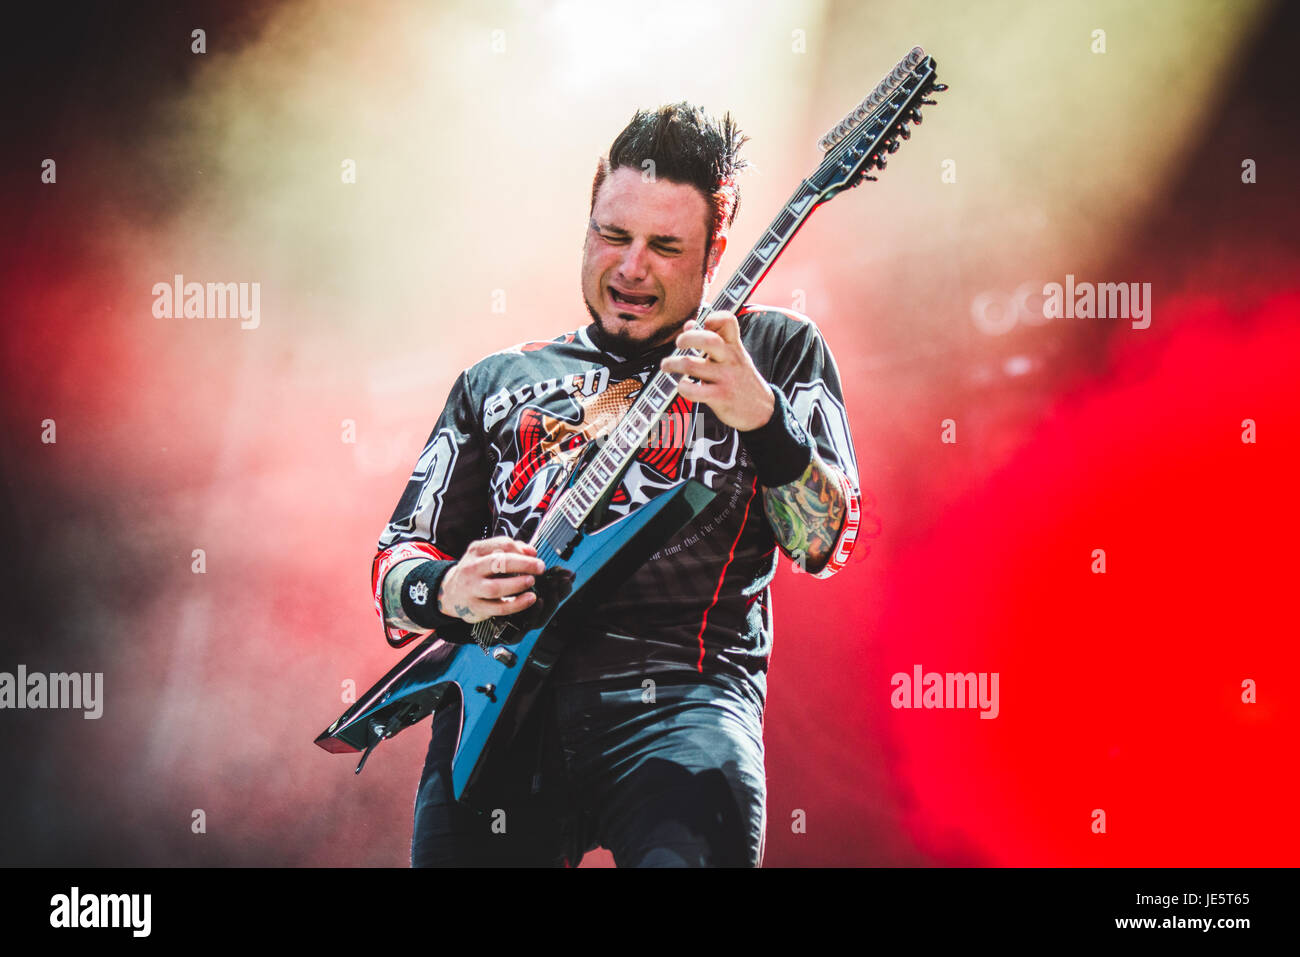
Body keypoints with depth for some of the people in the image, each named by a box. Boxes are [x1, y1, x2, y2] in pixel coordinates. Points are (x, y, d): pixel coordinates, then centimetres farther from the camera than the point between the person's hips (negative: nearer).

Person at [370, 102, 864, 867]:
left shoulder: (775, 351, 16)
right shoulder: (497, 383, 22)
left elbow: (826, 543, 3)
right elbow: (396, 565, 20)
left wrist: (763, 418, -14)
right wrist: (447, 592, -3)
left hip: (678, 696, -3)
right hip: (502, 696, 3)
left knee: (689, 847, -32)